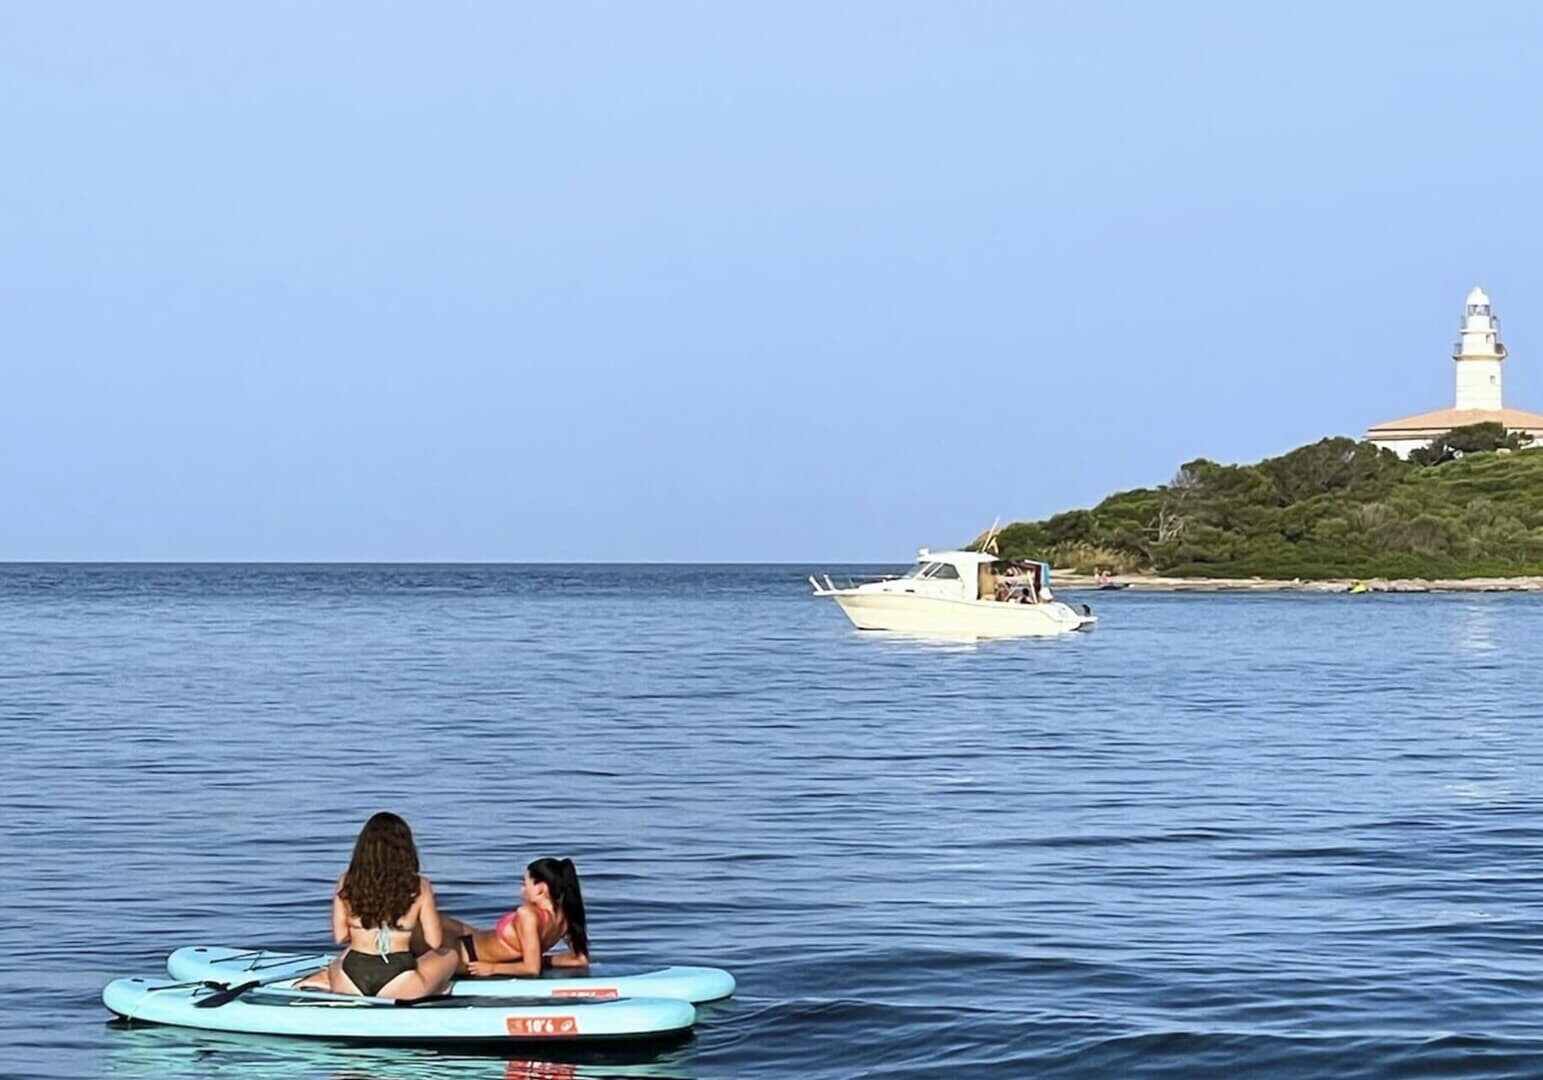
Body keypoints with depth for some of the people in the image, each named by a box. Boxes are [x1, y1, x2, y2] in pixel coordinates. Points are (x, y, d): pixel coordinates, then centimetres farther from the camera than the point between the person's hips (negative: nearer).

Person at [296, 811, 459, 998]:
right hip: (398, 986, -4)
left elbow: (340, 937, 5)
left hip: (350, 983, 4)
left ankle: (326, 979, 10)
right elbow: (435, 943, 2)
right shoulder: (419, 887, -2)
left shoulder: (347, 882, 3)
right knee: (449, 955, 23)